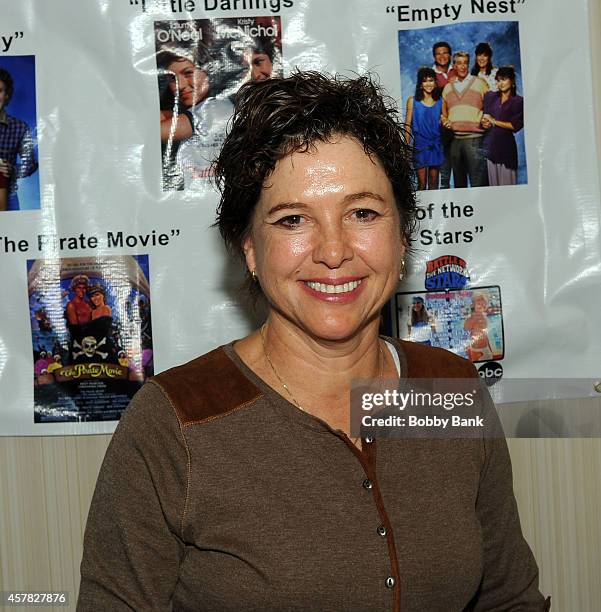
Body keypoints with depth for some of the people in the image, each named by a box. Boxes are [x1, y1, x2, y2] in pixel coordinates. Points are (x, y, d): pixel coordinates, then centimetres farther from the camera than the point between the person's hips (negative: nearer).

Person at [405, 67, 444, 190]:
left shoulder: (440, 101, 7)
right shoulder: (413, 101, 1)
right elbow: (408, 125, 1)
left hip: (436, 144, 3)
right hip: (420, 144, -3)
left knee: (434, 182, 8)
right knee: (422, 183, -3)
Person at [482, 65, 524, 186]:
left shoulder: (518, 101, 3)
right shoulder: (490, 96, 14)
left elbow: (516, 126, -5)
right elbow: (484, 117, 15)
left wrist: (494, 122, -3)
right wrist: (484, 122, -8)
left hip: (506, 144, -3)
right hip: (490, 143, 3)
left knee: (507, 182, -5)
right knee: (493, 181, -1)